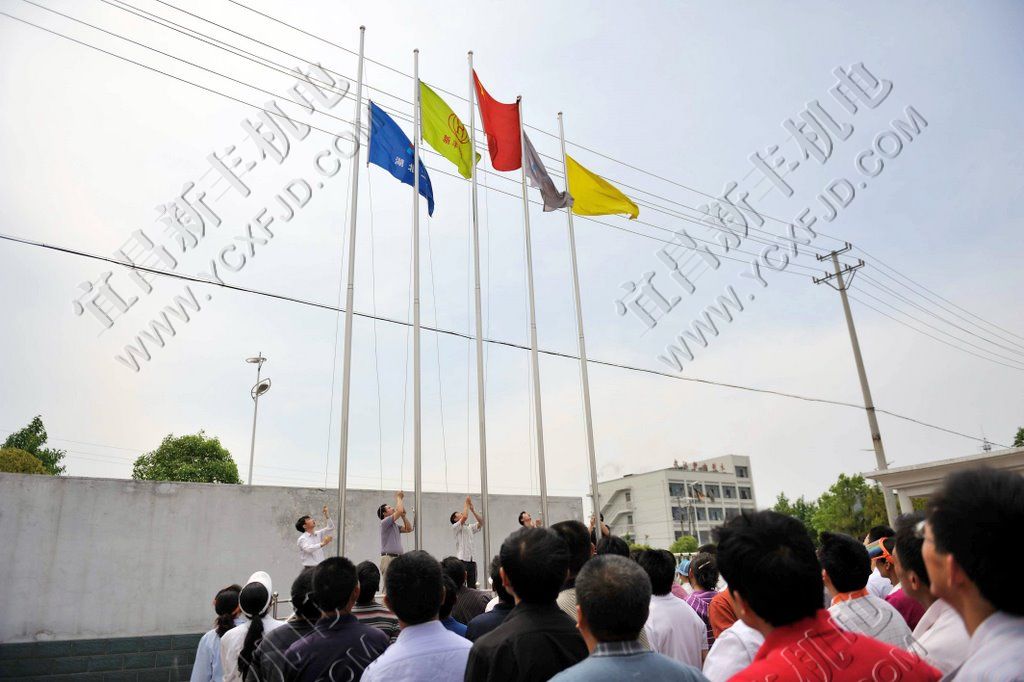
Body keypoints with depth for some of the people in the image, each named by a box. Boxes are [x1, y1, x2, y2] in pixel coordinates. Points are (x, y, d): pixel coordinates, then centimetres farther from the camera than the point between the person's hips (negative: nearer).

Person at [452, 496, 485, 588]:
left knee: (473, 586, 8)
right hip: (462, 560, -7)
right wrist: (466, 504, -7)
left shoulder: (470, 527, 21)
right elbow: (465, 517, -18)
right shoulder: (455, 527, -1)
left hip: (471, 560, 7)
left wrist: (472, 509, 1)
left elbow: (481, 522, 7)